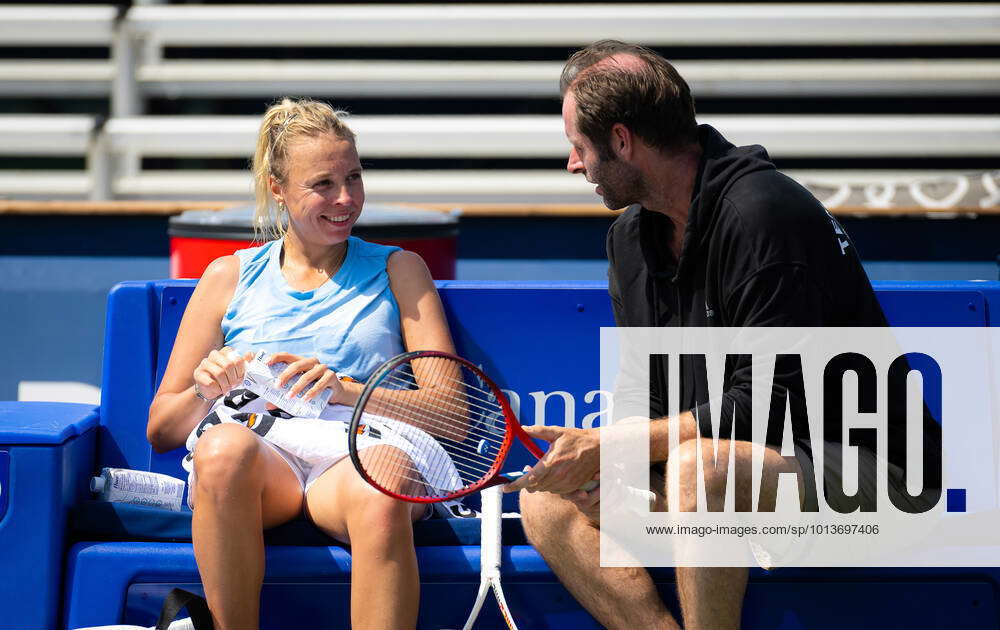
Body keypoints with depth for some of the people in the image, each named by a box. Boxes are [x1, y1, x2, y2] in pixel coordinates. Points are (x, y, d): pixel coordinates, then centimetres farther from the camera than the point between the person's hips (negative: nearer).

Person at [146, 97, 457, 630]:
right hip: (259, 452, 1)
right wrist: (205, 391, -4)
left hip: (358, 454, -1)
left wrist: (345, 389, -10)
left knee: (382, 491, -40)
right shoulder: (230, 276, 22)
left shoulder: (398, 271, 20)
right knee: (225, 445, -38)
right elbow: (160, 428, 19)